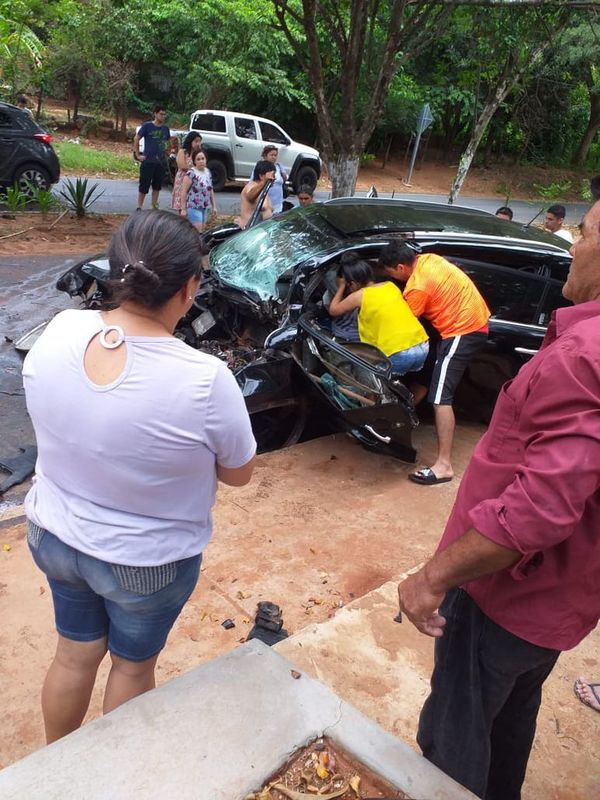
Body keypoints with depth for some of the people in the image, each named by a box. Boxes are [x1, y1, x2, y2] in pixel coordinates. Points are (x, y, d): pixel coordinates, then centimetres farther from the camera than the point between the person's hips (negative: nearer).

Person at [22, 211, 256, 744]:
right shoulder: (205, 380, -30)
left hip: (53, 535, 4)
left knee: (74, 653, 27)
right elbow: (239, 474, -13)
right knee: (133, 665, 24)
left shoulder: (58, 332, -16)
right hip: (149, 560, -4)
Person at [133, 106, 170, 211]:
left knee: (157, 186, 10)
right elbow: (136, 139, -3)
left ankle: (154, 206, 21)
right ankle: (139, 207, 9)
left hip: (161, 162, 5)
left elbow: (168, 141, 22)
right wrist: (137, 155, -7)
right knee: (144, 185, -1)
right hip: (148, 161, -5)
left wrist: (166, 152, 9)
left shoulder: (165, 128, 8)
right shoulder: (147, 126, -6)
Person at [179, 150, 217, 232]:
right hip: (194, 207, -8)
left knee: (202, 231, 12)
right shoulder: (191, 173, -14)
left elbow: (211, 190, 17)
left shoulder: (208, 172, 9)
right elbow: (184, 191, -14)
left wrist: (214, 206, 14)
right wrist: (183, 209, -16)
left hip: (205, 208, 8)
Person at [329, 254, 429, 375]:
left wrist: (341, 287, 28)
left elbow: (333, 311, 16)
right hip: (422, 346, 6)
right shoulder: (391, 285, 16)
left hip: (400, 354, -6)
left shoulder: (359, 296, 0)